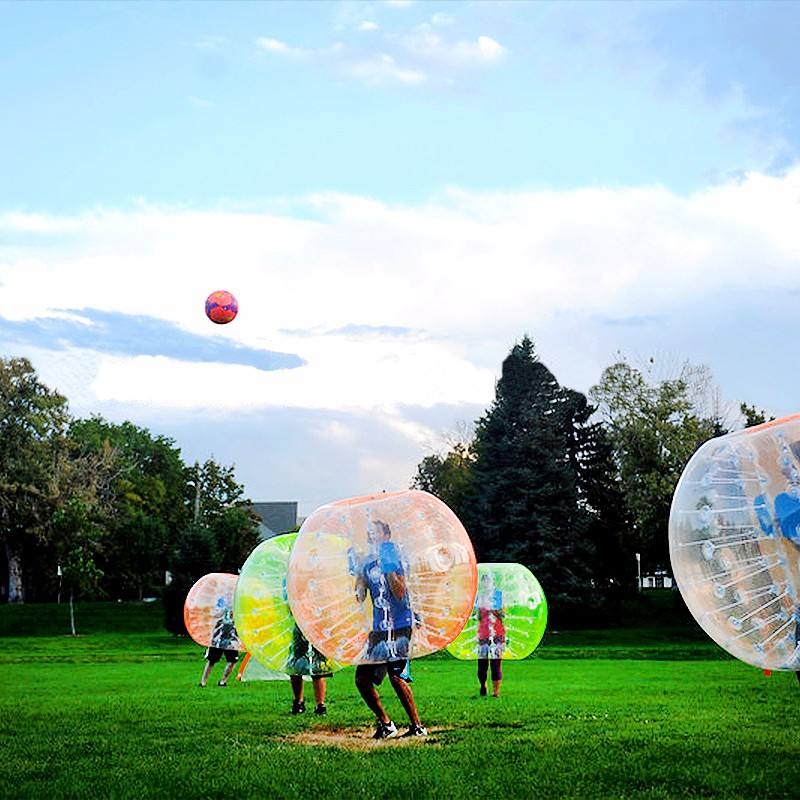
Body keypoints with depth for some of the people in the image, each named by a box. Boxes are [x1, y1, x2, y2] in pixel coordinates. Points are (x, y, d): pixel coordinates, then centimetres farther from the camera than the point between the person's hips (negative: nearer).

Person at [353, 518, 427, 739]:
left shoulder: (394, 557, -6)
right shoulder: (366, 563, 12)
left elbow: (400, 593, -17)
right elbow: (360, 598, 10)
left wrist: (389, 567, -22)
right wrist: (357, 572, 3)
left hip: (399, 625, -7)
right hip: (379, 628, 7)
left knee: (395, 676, -17)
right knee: (362, 678, 4)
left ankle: (417, 726, -6)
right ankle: (385, 723, 17)